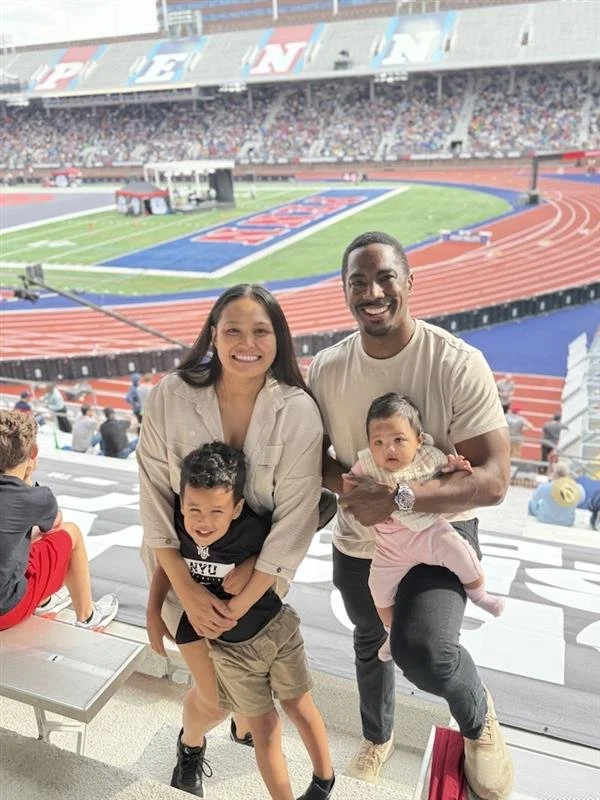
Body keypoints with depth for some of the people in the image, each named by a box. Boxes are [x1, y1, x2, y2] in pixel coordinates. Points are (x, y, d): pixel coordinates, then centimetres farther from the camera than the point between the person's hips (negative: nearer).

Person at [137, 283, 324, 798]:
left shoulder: (298, 412, -20)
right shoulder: (171, 397, -18)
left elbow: (294, 519, -17)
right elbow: (155, 497, -12)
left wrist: (241, 605, -16)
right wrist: (187, 591, -14)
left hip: (257, 572, 1)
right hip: (185, 568, -1)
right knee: (214, 695, 5)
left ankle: (246, 727, 58)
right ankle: (190, 741, 44)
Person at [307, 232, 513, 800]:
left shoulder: (458, 364, -23)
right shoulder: (326, 367, -11)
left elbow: (493, 480, -24)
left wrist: (400, 497, -36)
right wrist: (346, 484, -21)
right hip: (357, 542, 5)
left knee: (422, 649, -28)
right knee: (370, 642, 25)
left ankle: (478, 717, 11)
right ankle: (377, 736, 60)